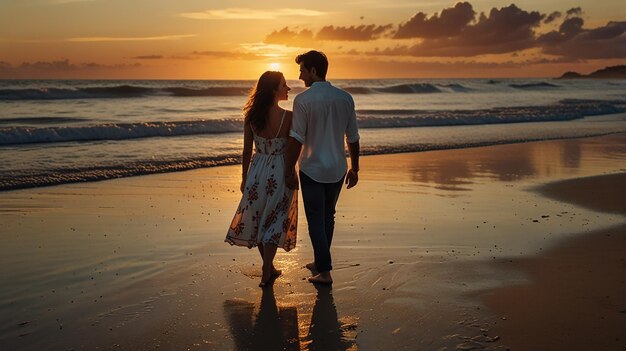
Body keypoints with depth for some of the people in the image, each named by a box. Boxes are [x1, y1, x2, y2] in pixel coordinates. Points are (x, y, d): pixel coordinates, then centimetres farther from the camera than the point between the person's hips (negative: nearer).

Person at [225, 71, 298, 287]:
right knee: (274, 221, 9)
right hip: (280, 172, -3)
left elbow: (247, 151, 1)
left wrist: (244, 178, 12)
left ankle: (269, 268, 30)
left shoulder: (251, 116, -6)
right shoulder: (288, 117, -16)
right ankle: (266, 273, 8)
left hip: (257, 172, 3)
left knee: (257, 218, 18)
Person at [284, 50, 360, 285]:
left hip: (312, 170, -5)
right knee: (328, 217, 19)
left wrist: (289, 171, -8)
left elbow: (296, 140, -15)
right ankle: (320, 262, 31)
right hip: (337, 169, 5)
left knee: (316, 221, 4)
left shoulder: (303, 100, -14)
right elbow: (353, 138, 6)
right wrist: (354, 168, 15)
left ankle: (324, 271, 5)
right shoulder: (345, 98, 1)